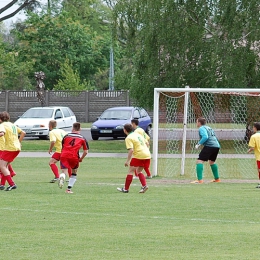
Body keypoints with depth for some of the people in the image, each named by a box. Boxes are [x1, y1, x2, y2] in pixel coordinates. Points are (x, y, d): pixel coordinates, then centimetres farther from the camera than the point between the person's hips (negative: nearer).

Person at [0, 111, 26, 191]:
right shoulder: (13, 125, 19)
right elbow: (23, 133, 23)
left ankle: (12, 184, -17)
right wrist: (18, 142, 23)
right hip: (17, 148, 9)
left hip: (9, 148, -9)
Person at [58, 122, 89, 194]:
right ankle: (69, 189, 14)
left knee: (64, 172, -4)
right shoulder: (82, 138, 16)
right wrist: (81, 159, 26)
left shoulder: (66, 136, 21)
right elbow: (86, 151, 11)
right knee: (74, 173, 22)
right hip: (74, 157, -1)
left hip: (64, 155, 1)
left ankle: (62, 177, -41)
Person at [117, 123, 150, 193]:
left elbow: (131, 150, -18)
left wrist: (127, 161, -16)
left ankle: (126, 189, 3)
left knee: (131, 171, 1)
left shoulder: (128, 138, -7)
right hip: (147, 155, 8)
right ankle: (144, 185, 1)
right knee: (139, 171, 19)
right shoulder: (138, 134, 18)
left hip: (139, 155, -8)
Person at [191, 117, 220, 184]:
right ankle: (217, 178, 38)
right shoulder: (208, 127, 25)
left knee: (200, 161, -11)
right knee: (212, 161, 30)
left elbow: (205, 137, -18)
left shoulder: (202, 128, -2)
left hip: (209, 146, -9)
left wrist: (198, 144, -11)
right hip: (217, 146, 9)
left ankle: (200, 180, -24)